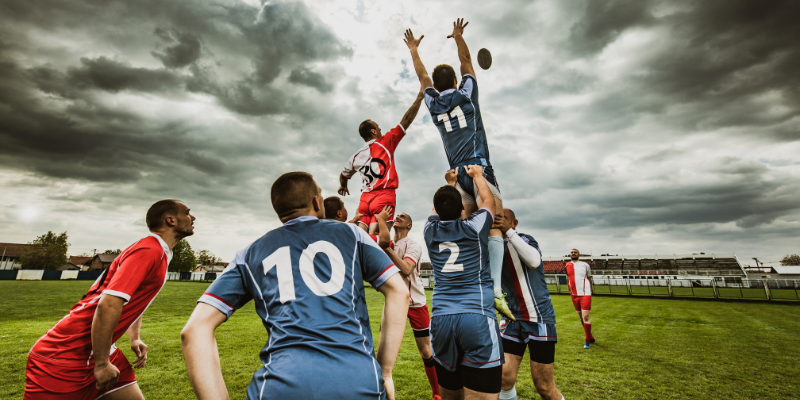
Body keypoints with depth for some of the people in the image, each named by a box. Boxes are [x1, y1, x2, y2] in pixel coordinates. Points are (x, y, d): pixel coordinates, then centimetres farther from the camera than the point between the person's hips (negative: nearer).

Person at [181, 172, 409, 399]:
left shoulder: (250, 254, 16)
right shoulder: (350, 234, 14)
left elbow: (195, 329, 9)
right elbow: (399, 292, 9)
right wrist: (383, 372, 11)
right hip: (359, 382, 0)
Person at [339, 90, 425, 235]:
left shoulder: (357, 155, 18)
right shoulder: (385, 142, 5)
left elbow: (344, 175, 32)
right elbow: (406, 121, 5)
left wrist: (343, 186, 54)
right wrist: (419, 98, 13)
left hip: (365, 197, 5)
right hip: (384, 195, -4)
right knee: (375, 237, -12)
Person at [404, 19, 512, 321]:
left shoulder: (433, 103, 13)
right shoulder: (466, 94, 8)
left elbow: (422, 75, 31)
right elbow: (466, 61, 25)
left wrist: (413, 49, 46)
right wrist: (458, 36, 40)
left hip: (457, 173, 4)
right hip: (479, 167, -3)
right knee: (494, 225, -10)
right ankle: (495, 289, -22)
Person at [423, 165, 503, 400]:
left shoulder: (430, 231, 8)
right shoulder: (474, 227, 1)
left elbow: (437, 210, 31)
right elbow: (489, 201, 22)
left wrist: (450, 182, 45)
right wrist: (477, 175, 37)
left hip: (441, 319, 4)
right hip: (477, 318, -3)